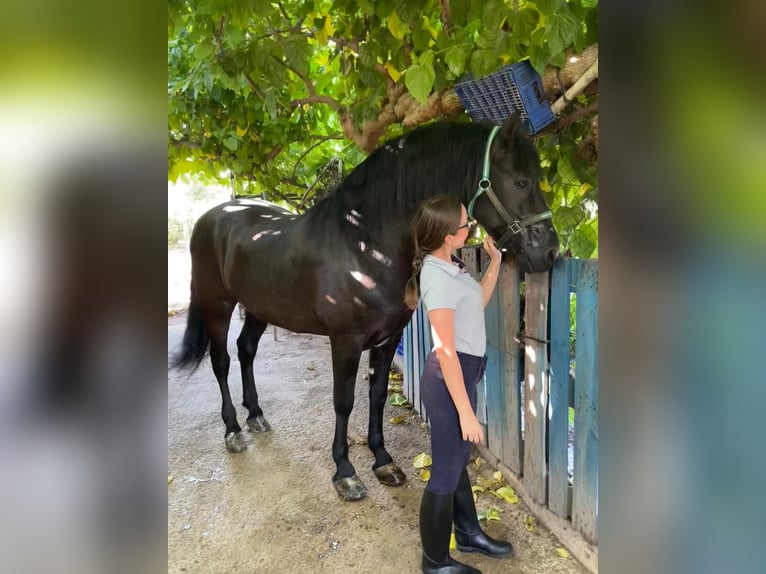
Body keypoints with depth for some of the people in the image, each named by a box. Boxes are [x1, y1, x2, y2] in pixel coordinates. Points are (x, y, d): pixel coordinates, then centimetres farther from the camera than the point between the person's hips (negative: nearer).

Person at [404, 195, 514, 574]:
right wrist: (466, 412, -23)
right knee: (446, 471, 6)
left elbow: (478, 302, 21)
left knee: (459, 460, 24)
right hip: (449, 379, -10)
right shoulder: (437, 277, -24)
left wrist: (495, 260, 12)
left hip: (462, 373, 10)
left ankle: (469, 534, 45)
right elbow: (446, 351, -25)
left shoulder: (448, 265, 5)